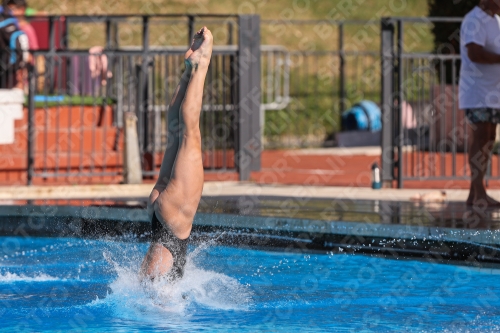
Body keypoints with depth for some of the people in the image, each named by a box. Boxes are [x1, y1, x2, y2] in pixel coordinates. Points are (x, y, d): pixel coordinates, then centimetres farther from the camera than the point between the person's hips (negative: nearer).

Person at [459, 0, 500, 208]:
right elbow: (474, 53, -27)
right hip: (477, 92, -9)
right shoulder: (474, 21, -13)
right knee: (481, 138, -12)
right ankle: (479, 194, -14)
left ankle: (474, 195, 8)